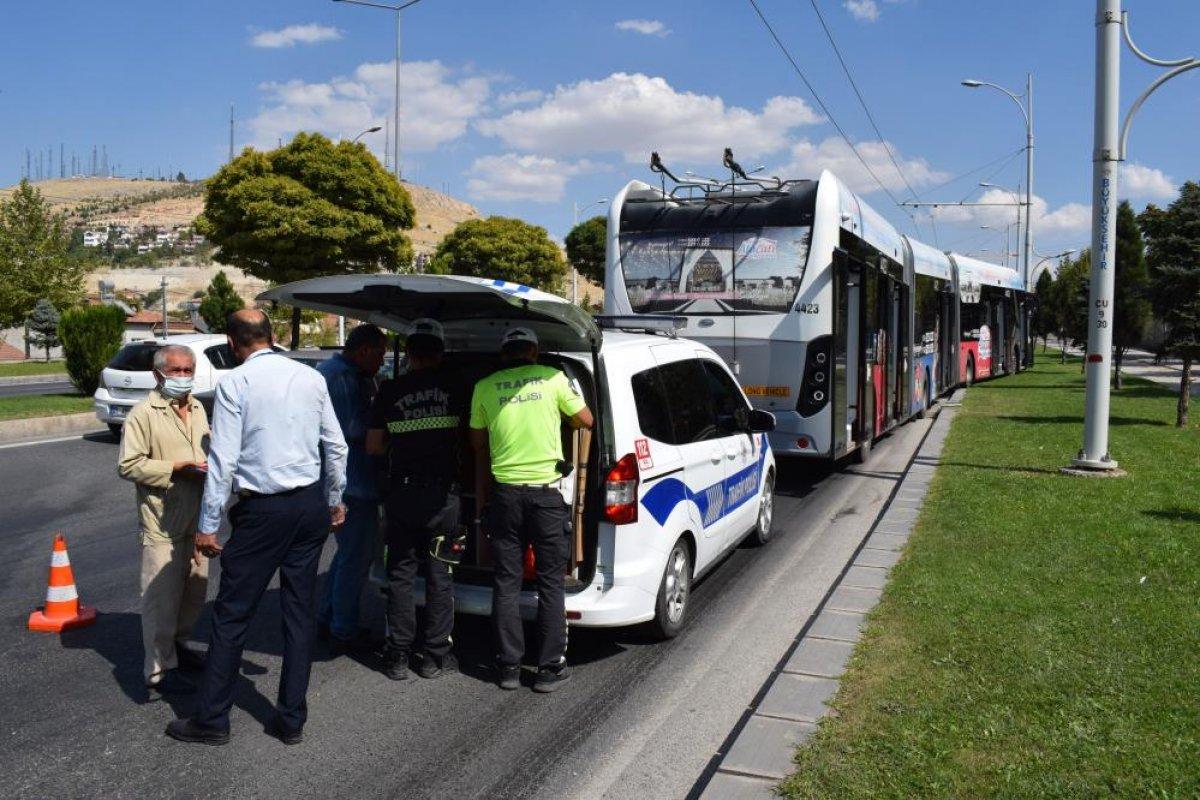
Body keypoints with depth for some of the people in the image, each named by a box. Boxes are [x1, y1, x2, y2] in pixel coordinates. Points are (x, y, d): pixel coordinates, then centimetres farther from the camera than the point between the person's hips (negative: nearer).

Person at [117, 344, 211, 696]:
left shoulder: (198, 409, 14)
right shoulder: (144, 413, -10)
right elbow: (128, 465, -14)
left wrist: (209, 465, 5)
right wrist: (176, 467, -19)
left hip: (197, 518, 7)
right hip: (162, 522, -7)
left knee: (196, 589, 16)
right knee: (162, 596, -2)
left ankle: (178, 644, 36)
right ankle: (159, 669, 8)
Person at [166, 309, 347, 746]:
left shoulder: (235, 383, -8)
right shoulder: (311, 377, 5)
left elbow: (223, 459, -12)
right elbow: (336, 445, 9)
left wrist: (208, 525, -6)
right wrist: (335, 500, 21)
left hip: (264, 510, -5)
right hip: (312, 505, 5)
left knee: (232, 613, 7)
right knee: (301, 611, 11)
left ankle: (211, 719, 19)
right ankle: (291, 719, 21)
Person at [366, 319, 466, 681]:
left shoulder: (390, 390, -2)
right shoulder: (455, 387, -3)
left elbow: (373, 446, 3)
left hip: (402, 492, 1)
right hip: (443, 494, 0)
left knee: (400, 573, 10)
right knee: (439, 573, 8)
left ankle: (398, 656, 14)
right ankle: (436, 655, 14)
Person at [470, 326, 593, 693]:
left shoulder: (484, 387, 4)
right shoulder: (553, 378, -1)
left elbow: (478, 444, 14)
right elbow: (585, 420, 11)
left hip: (503, 492, 2)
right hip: (545, 491, -1)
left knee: (506, 582, 9)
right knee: (551, 582, 7)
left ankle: (508, 667, 14)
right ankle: (550, 669, 10)